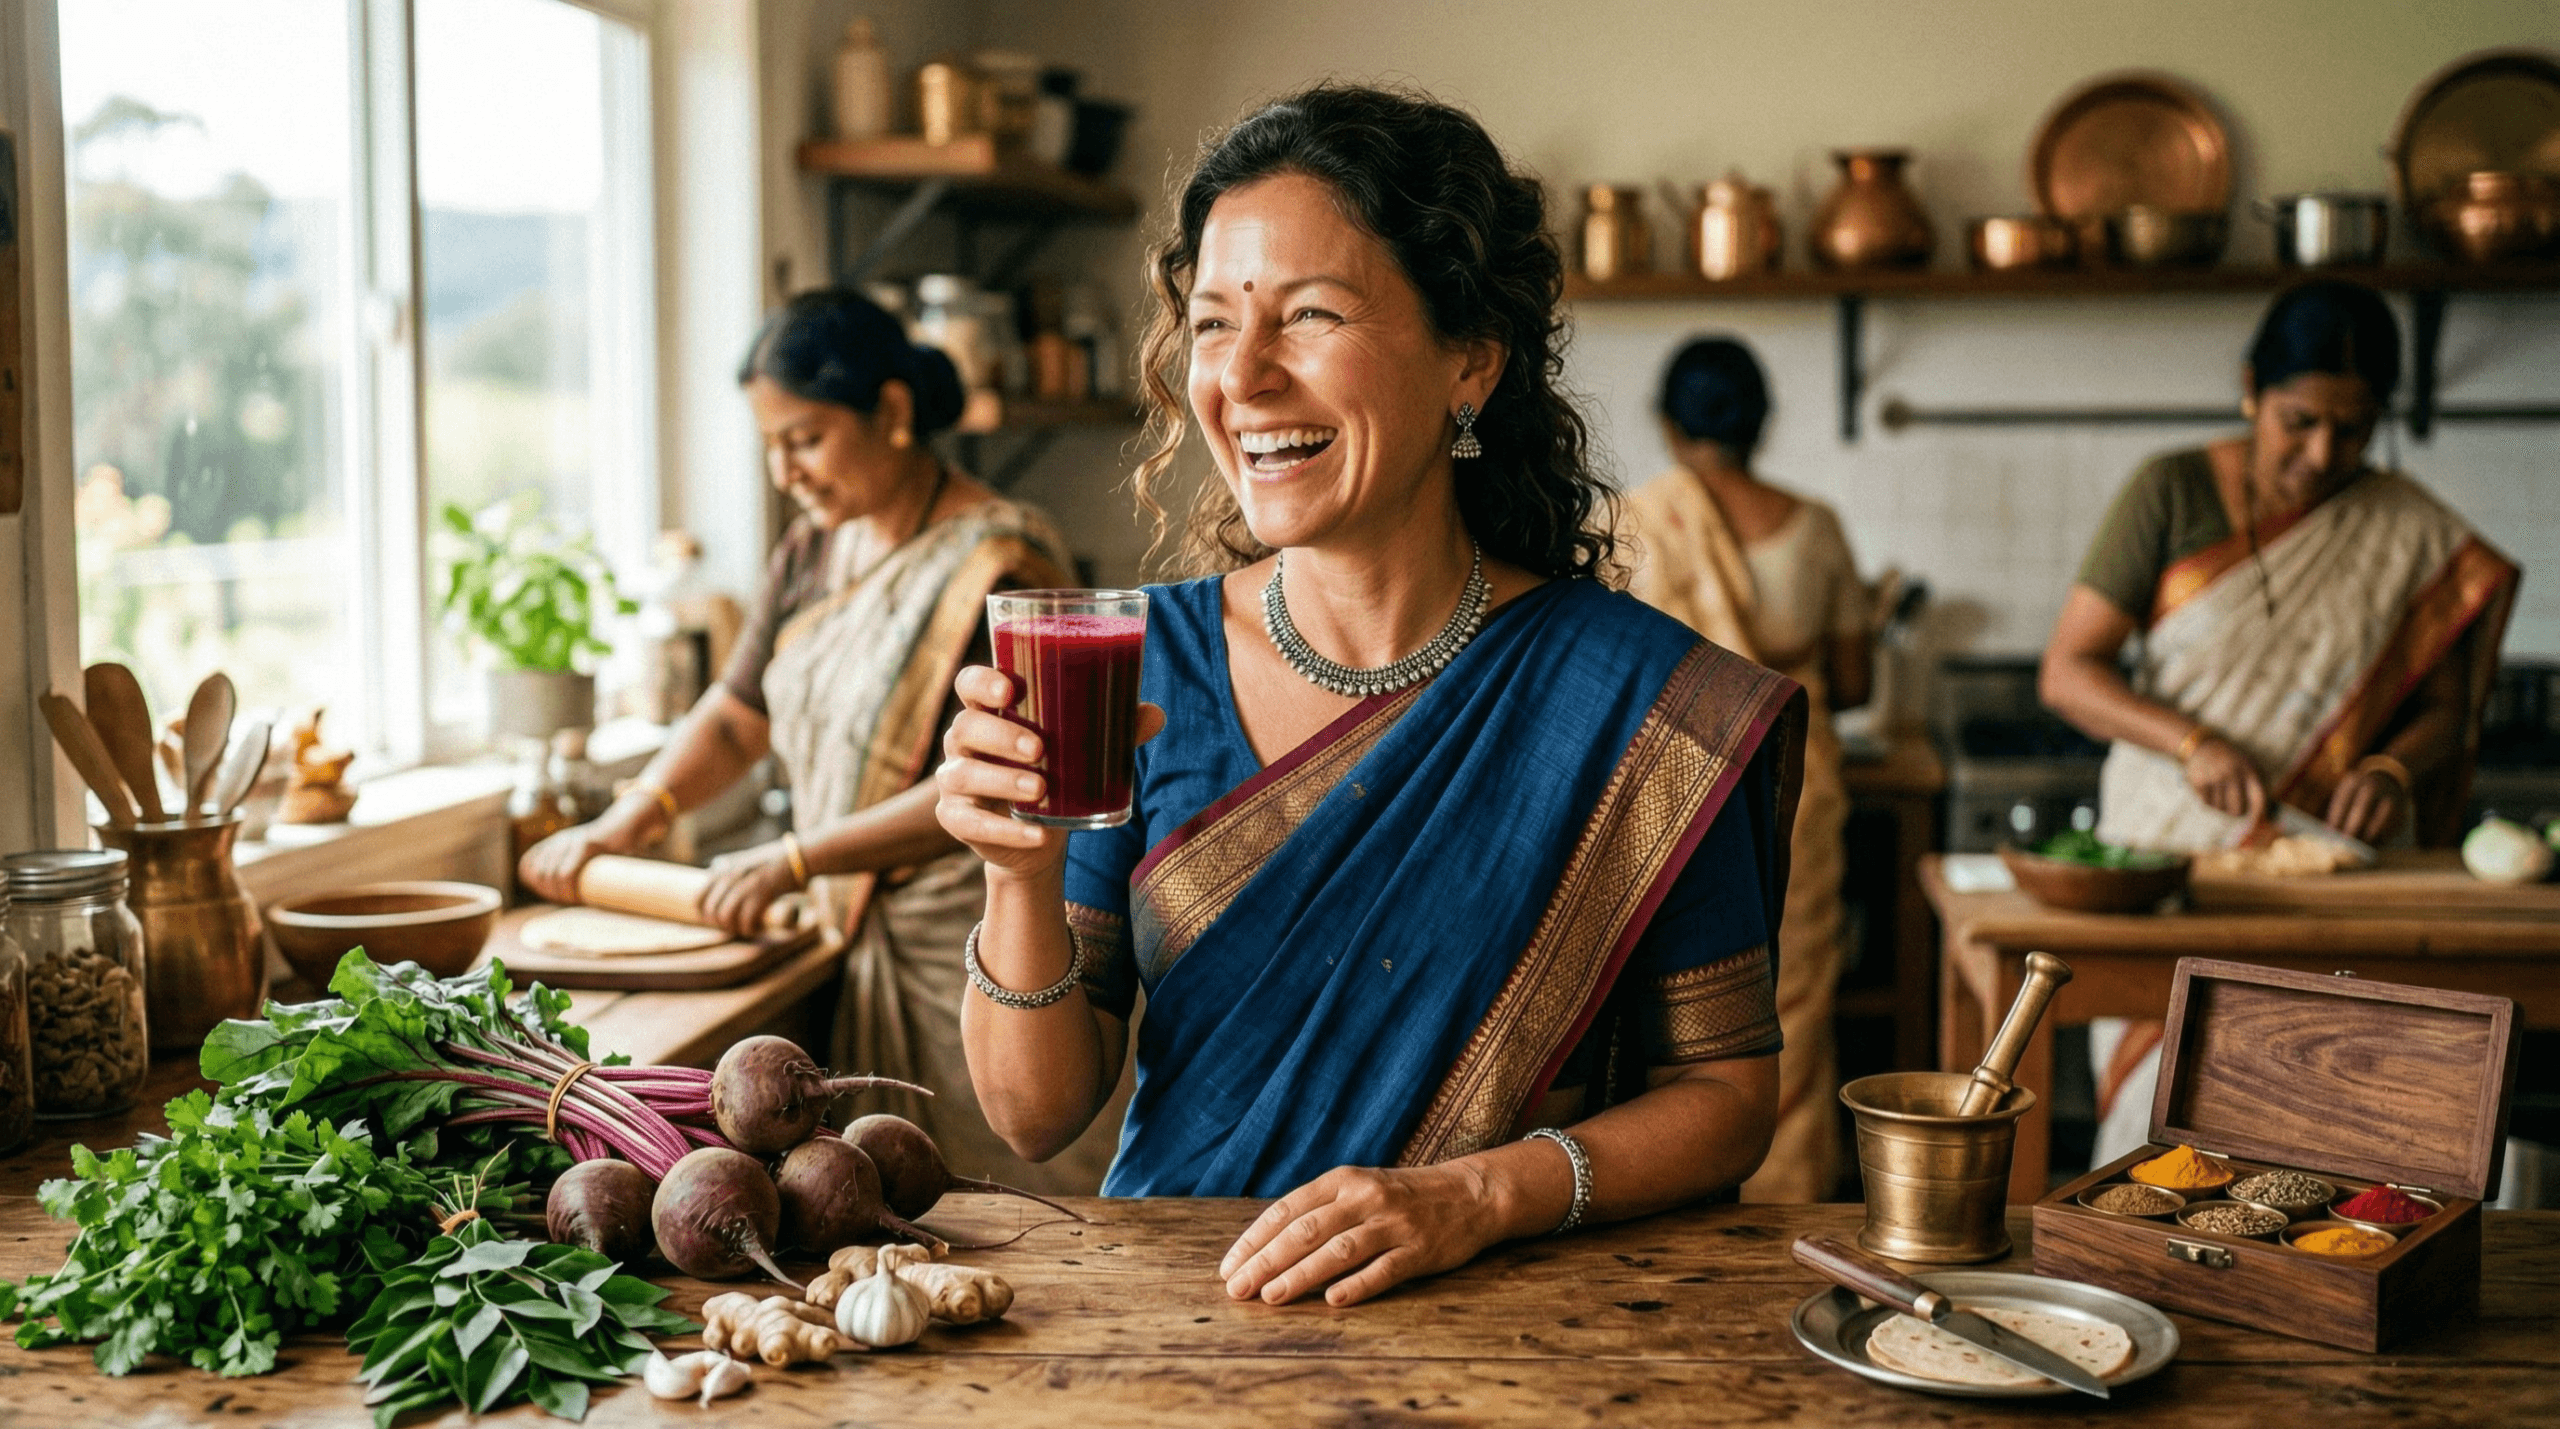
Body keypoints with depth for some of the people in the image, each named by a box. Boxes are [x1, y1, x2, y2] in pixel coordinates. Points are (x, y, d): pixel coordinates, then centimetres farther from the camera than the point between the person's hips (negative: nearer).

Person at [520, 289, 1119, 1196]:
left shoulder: (1002, 561, -14)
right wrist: (629, 820, 1)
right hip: (854, 941, 7)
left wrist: (793, 860, -22)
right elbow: (740, 714, 17)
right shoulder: (813, 551, 12)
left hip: (969, 946, -7)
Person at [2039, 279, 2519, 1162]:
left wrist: (2394, 767, -10)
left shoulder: (2412, 534, 7)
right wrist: (2192, 742, -17)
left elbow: (2443, 707, 12)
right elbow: (2066, 672, -3)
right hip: (2171, 853, -1)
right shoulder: (2174, 495, 0)